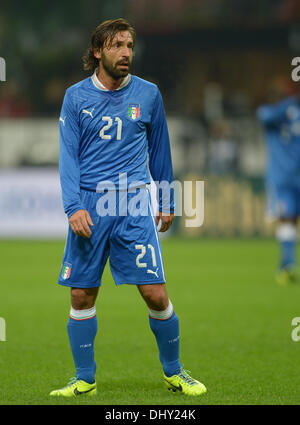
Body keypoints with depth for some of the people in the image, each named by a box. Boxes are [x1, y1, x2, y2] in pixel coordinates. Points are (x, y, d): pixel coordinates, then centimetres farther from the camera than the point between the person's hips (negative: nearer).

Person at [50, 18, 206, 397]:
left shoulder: (148, 94, 7)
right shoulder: (76, 96, 3)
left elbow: (159, 150, 17)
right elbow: (68, 156, 0)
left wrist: (167, 203, 19)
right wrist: (74, 206, -12)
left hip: (134, 203, 0)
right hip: (89, 204, 0)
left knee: (156, 294, -5)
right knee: (82, 296, 1)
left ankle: (173, 372, 13)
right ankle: (84, 379, 14)